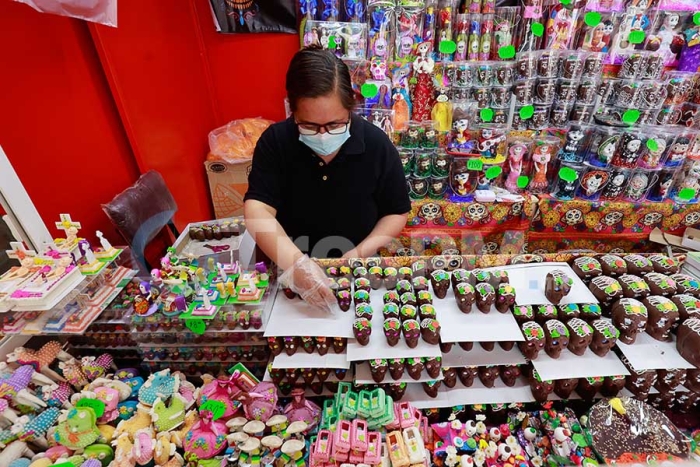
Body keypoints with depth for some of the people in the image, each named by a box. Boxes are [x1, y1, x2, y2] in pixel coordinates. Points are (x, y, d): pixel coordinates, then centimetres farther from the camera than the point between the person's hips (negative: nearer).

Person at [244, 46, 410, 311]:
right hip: (289, 271, -1)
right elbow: (258, 211, -19)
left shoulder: (377, 146, -11)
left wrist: (361, 253, -16)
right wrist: (295, 262, -35)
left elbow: (397, 213, -2)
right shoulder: (274, 142, -11)